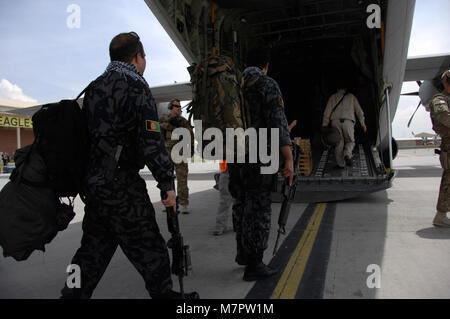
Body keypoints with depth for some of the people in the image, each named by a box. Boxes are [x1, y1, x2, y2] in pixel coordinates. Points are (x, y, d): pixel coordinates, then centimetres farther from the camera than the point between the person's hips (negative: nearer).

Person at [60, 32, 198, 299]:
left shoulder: (93, 87, 14)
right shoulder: (135, 87, -11)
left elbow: (88, 134, 17)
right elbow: (152, 142, -19)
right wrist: (168, 184, -13)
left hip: (93, 184, 8)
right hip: (122, 187, -8)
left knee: (93, 249, 18)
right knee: (150, 250, 4)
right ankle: (164, 294, 18)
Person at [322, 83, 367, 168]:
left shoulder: (333, 97, 16)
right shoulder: (351, 96, 17)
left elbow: (327, 112, 8)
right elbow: (359, 111, 16)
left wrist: (324, 125, 7)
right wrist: (363, 124, 21)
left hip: (335, 122, 1)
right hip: (348, 122, -1)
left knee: (339, 143, 8)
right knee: (350, 141, 14)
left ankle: (341, 164, 9)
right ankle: (347, 155, -14)